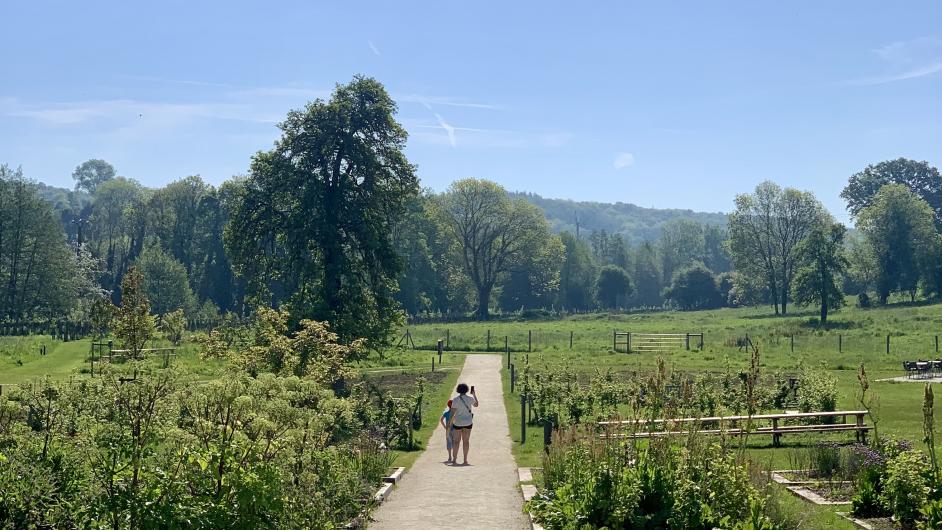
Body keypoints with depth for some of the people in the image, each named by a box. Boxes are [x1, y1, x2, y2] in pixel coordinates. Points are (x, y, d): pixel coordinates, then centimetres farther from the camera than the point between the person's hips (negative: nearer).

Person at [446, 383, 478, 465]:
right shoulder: (470, 399, -6)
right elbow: (476, 405, 16)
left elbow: (452, 413, -14)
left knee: (457, 441, 8)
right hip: (468, 422, 1)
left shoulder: (455, 400, -11)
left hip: (458, 423, -1)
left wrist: (449, 424, -9)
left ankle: (455, 460, 6)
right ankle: (465, 460, 2)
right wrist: (474, 394, 24)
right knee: (466, 441, 5)